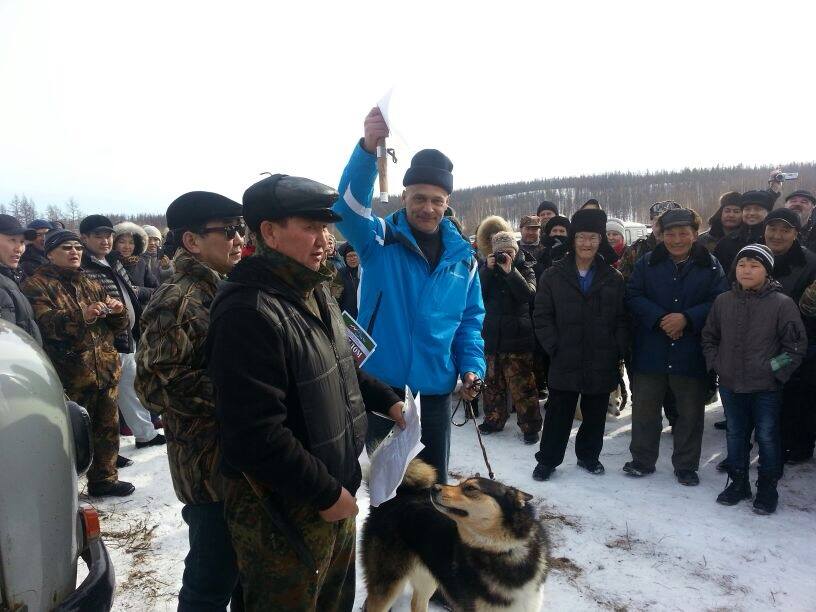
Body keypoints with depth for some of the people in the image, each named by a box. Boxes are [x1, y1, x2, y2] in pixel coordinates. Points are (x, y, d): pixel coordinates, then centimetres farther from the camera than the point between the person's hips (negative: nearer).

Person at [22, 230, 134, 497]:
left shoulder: (91, 284, 17)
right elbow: (43, 324, -19)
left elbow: (116, 326, 17)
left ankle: (104, 478, 29)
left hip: (105, 371, 6)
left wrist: (117, 312, -5)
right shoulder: (36, 285, -2)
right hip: (69, 376, -6)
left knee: (107, 427, 13)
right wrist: (80, 317, -34)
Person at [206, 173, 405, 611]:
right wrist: (325, 493, -21)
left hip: (335, 492, 9)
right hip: (281, 509, -9)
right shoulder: (249, 312, -25)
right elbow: (256, 435, -28)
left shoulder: (315, 292, 8)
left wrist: (386, 400, 9)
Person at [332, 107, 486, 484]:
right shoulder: (379, 240, -6)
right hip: (379, 384, -3)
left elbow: (471, 320, 11)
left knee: (434, 479, 18)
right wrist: (368, 149, -43)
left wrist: (472, 365, -6)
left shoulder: (463, 258, 4)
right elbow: (350, 204, -26)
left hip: (435, 388, 3)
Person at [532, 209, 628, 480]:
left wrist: (616, 351, -5)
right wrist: (554, 348, -10)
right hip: (564, 363, -2)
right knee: (558, 414, 6)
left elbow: (623, 319, 4)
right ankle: (547, 459, 21)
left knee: (595, 415, 14)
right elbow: (542, 316, -3)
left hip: (601, 364, 2)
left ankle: (589, 455, 34)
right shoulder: (554, 276, -1)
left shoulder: (613, 278, 3)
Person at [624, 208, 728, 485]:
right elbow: (633, 296, -5)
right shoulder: (647, 263, 1)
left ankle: (686, 465, 28)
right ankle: (642, 460, 27)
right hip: (650, 351, 1)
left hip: (692, 355, 0)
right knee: (644, 410, 10)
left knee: (691, 412, 11)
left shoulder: (710, 265, -1)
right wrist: (660, 318, -19)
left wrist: (687, 318, -19)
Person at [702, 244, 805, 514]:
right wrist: (716, 365, 3)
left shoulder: (782, 304, -9)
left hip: (766, 388, -3)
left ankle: (767, 488, 25)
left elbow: (796, 345, -5)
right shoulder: (723, 301, 1)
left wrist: (774, 370, -10)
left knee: (767, 437, 9)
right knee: (735, 435, 15)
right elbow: (709, 337, 12)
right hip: (730, 385, 4)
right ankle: (738, 482, 31)